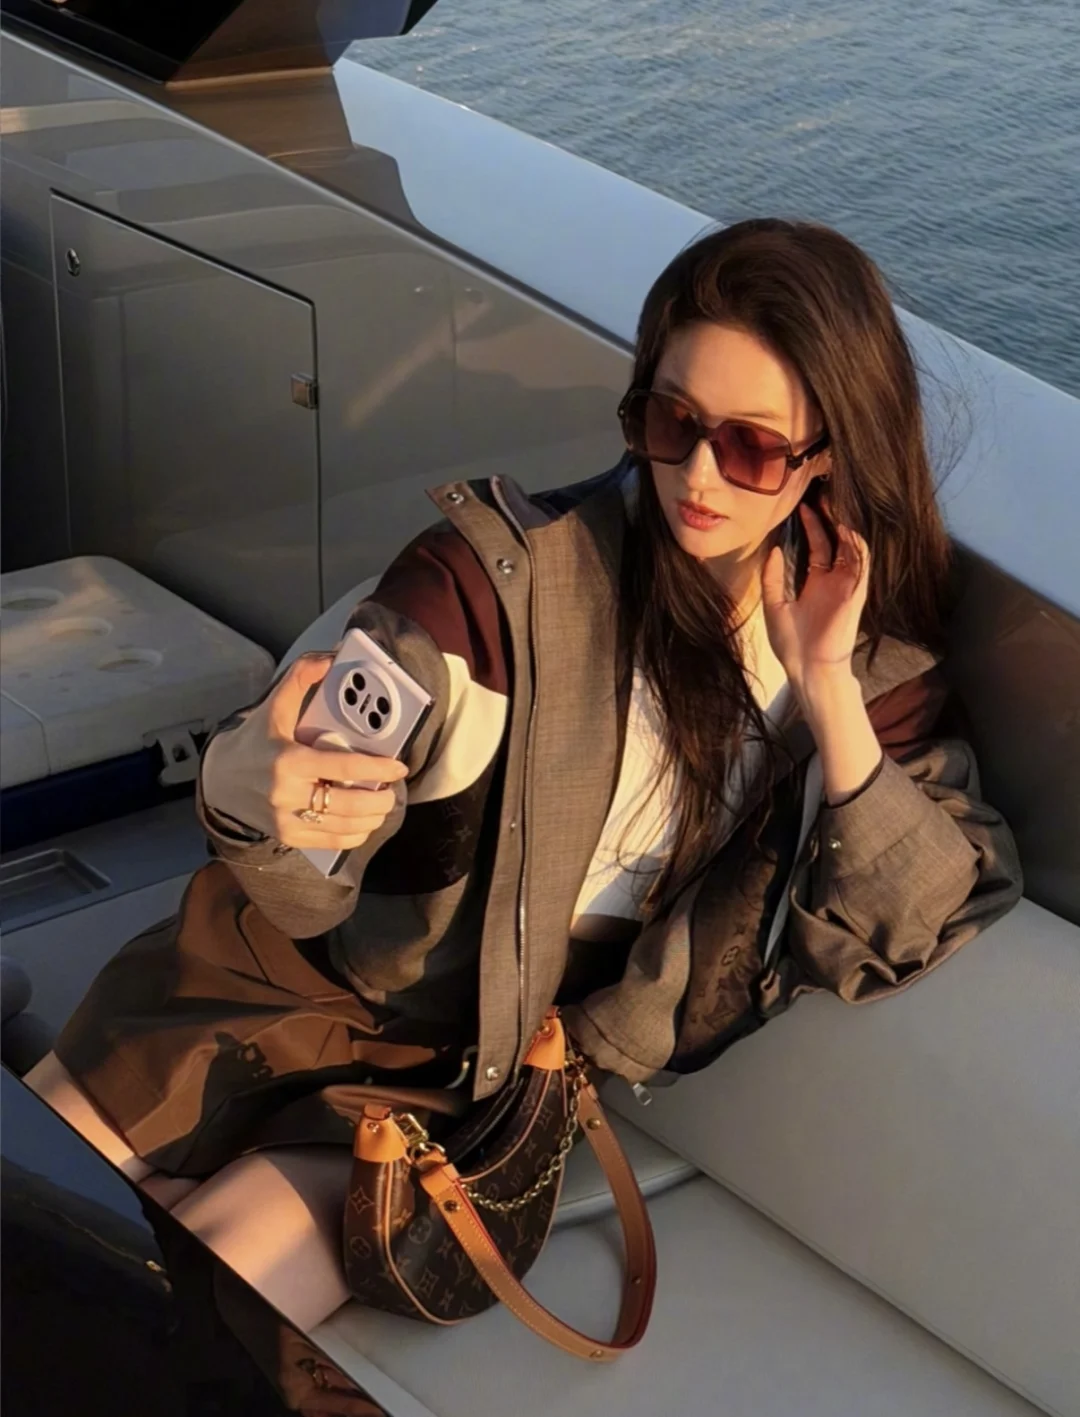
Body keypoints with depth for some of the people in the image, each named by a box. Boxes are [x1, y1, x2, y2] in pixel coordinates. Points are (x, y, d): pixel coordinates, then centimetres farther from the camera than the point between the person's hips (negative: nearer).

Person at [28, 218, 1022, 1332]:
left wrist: (827, 690, -23)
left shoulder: (867, 666, -5)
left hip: (487, 1068, 1)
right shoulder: (514, 565, -16)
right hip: (305, 978, 0)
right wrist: (251, 786, -47)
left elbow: (903, 940, -12)